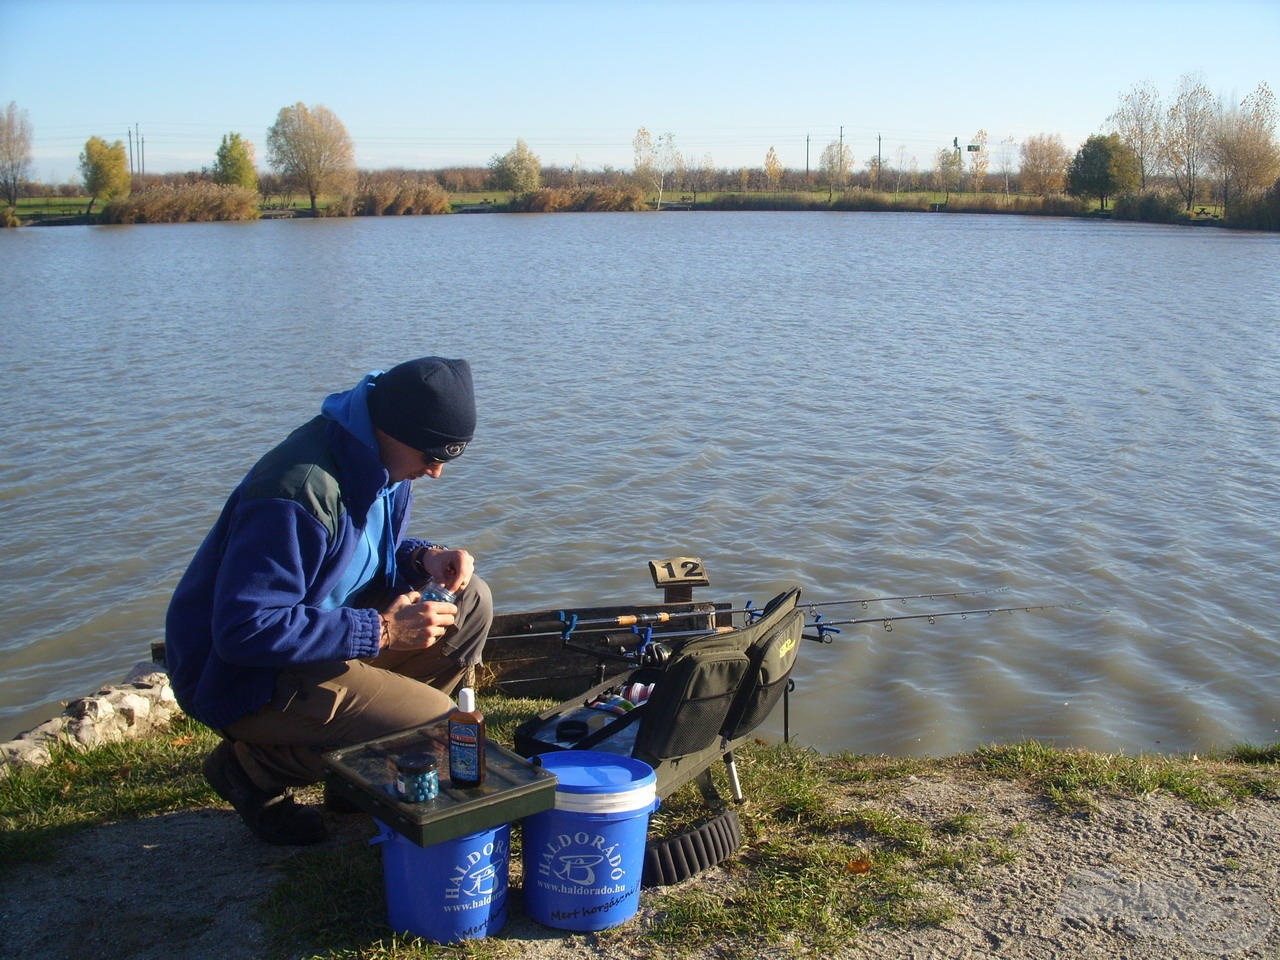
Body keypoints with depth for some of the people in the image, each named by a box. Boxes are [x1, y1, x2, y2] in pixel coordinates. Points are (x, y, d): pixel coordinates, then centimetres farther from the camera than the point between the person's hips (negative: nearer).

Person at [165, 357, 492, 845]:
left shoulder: (383, 462, -1)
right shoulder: (301, 493, -30)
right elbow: (243, 631, -31)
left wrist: (422, 557, -9)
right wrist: (380, 630, -28)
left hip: (322, 626, 9)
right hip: (241, 675, -9)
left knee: (469, 603, -2)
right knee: (435, 726, -21)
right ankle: (255, 764, -2)